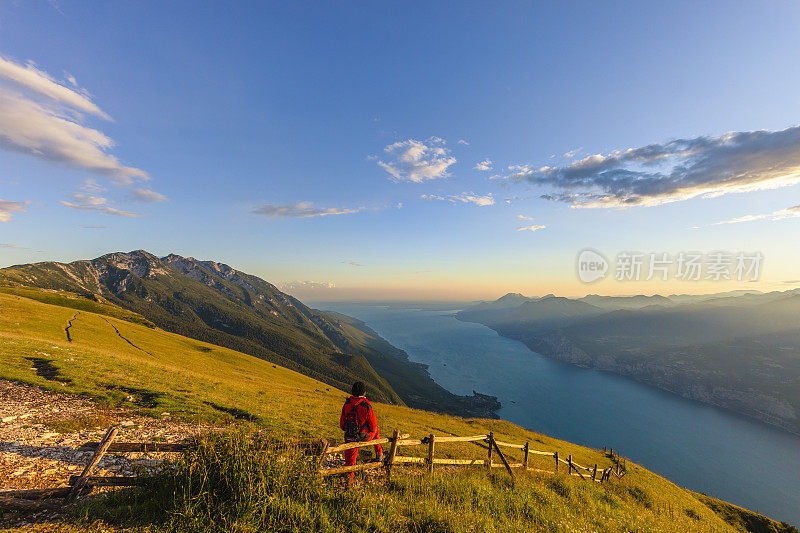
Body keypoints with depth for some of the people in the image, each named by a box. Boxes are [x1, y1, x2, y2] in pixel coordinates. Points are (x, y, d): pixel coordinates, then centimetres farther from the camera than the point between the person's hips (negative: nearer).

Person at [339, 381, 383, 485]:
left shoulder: (346, 405, -9)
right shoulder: (367, 407, -20)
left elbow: (342, 423, 3)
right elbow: (373, 425, -10)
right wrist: (371, 431, 13)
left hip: (350, 437, 2)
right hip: (364, 437, -2)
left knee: (350, 458, 20)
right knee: (376, 432, 28)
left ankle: (349, 480, 17)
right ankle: (379, 454, 38)